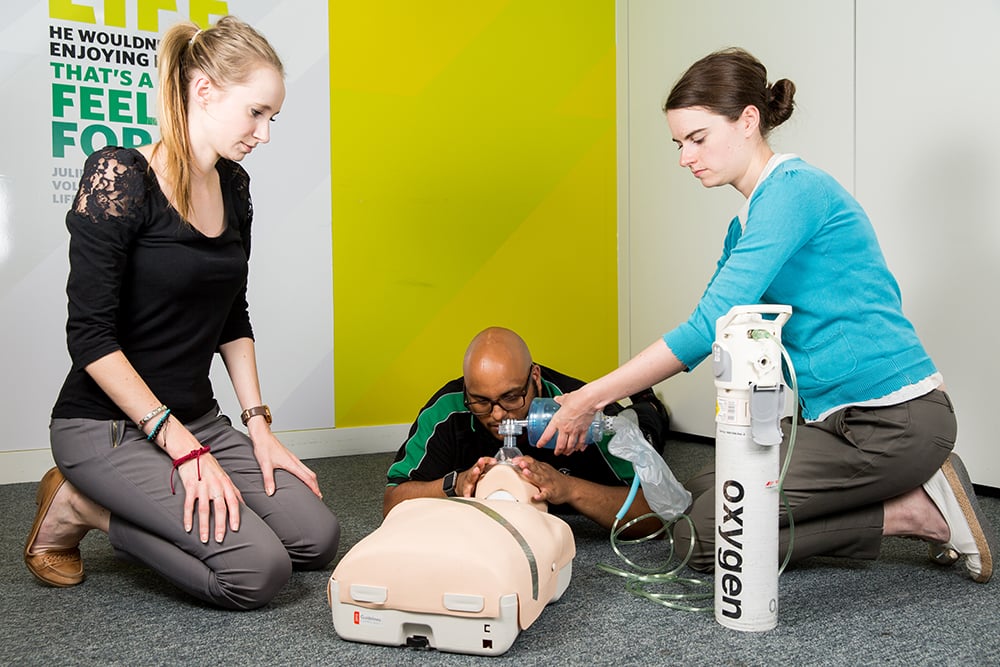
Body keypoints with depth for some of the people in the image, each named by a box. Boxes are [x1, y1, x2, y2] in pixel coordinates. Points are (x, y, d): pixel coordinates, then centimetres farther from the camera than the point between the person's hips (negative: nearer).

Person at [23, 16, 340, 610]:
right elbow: (91, 335, -19)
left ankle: (133, 512, 12)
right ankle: (77, 506, 0)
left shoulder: (233, 185, 6)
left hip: (199, 419, 8)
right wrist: (181, 447, -20)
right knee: (259, 570, -19)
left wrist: (259, 426, 4)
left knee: (319, 539, -3)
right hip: (106, 427, -7)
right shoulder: (119, 177, -16)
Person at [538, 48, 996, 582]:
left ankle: (914, 513, -2)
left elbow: (710, 327, -22)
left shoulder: (792, 189, -16)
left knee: (702, 535, -9)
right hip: (838, 417, 10)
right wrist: (602, 402, 3)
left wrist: (591, 398, -18)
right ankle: (910, 496, 10)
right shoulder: (746, 223, 14)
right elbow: (709, 326, 13)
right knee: (698, 492, 12)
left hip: (893, 418, -10)